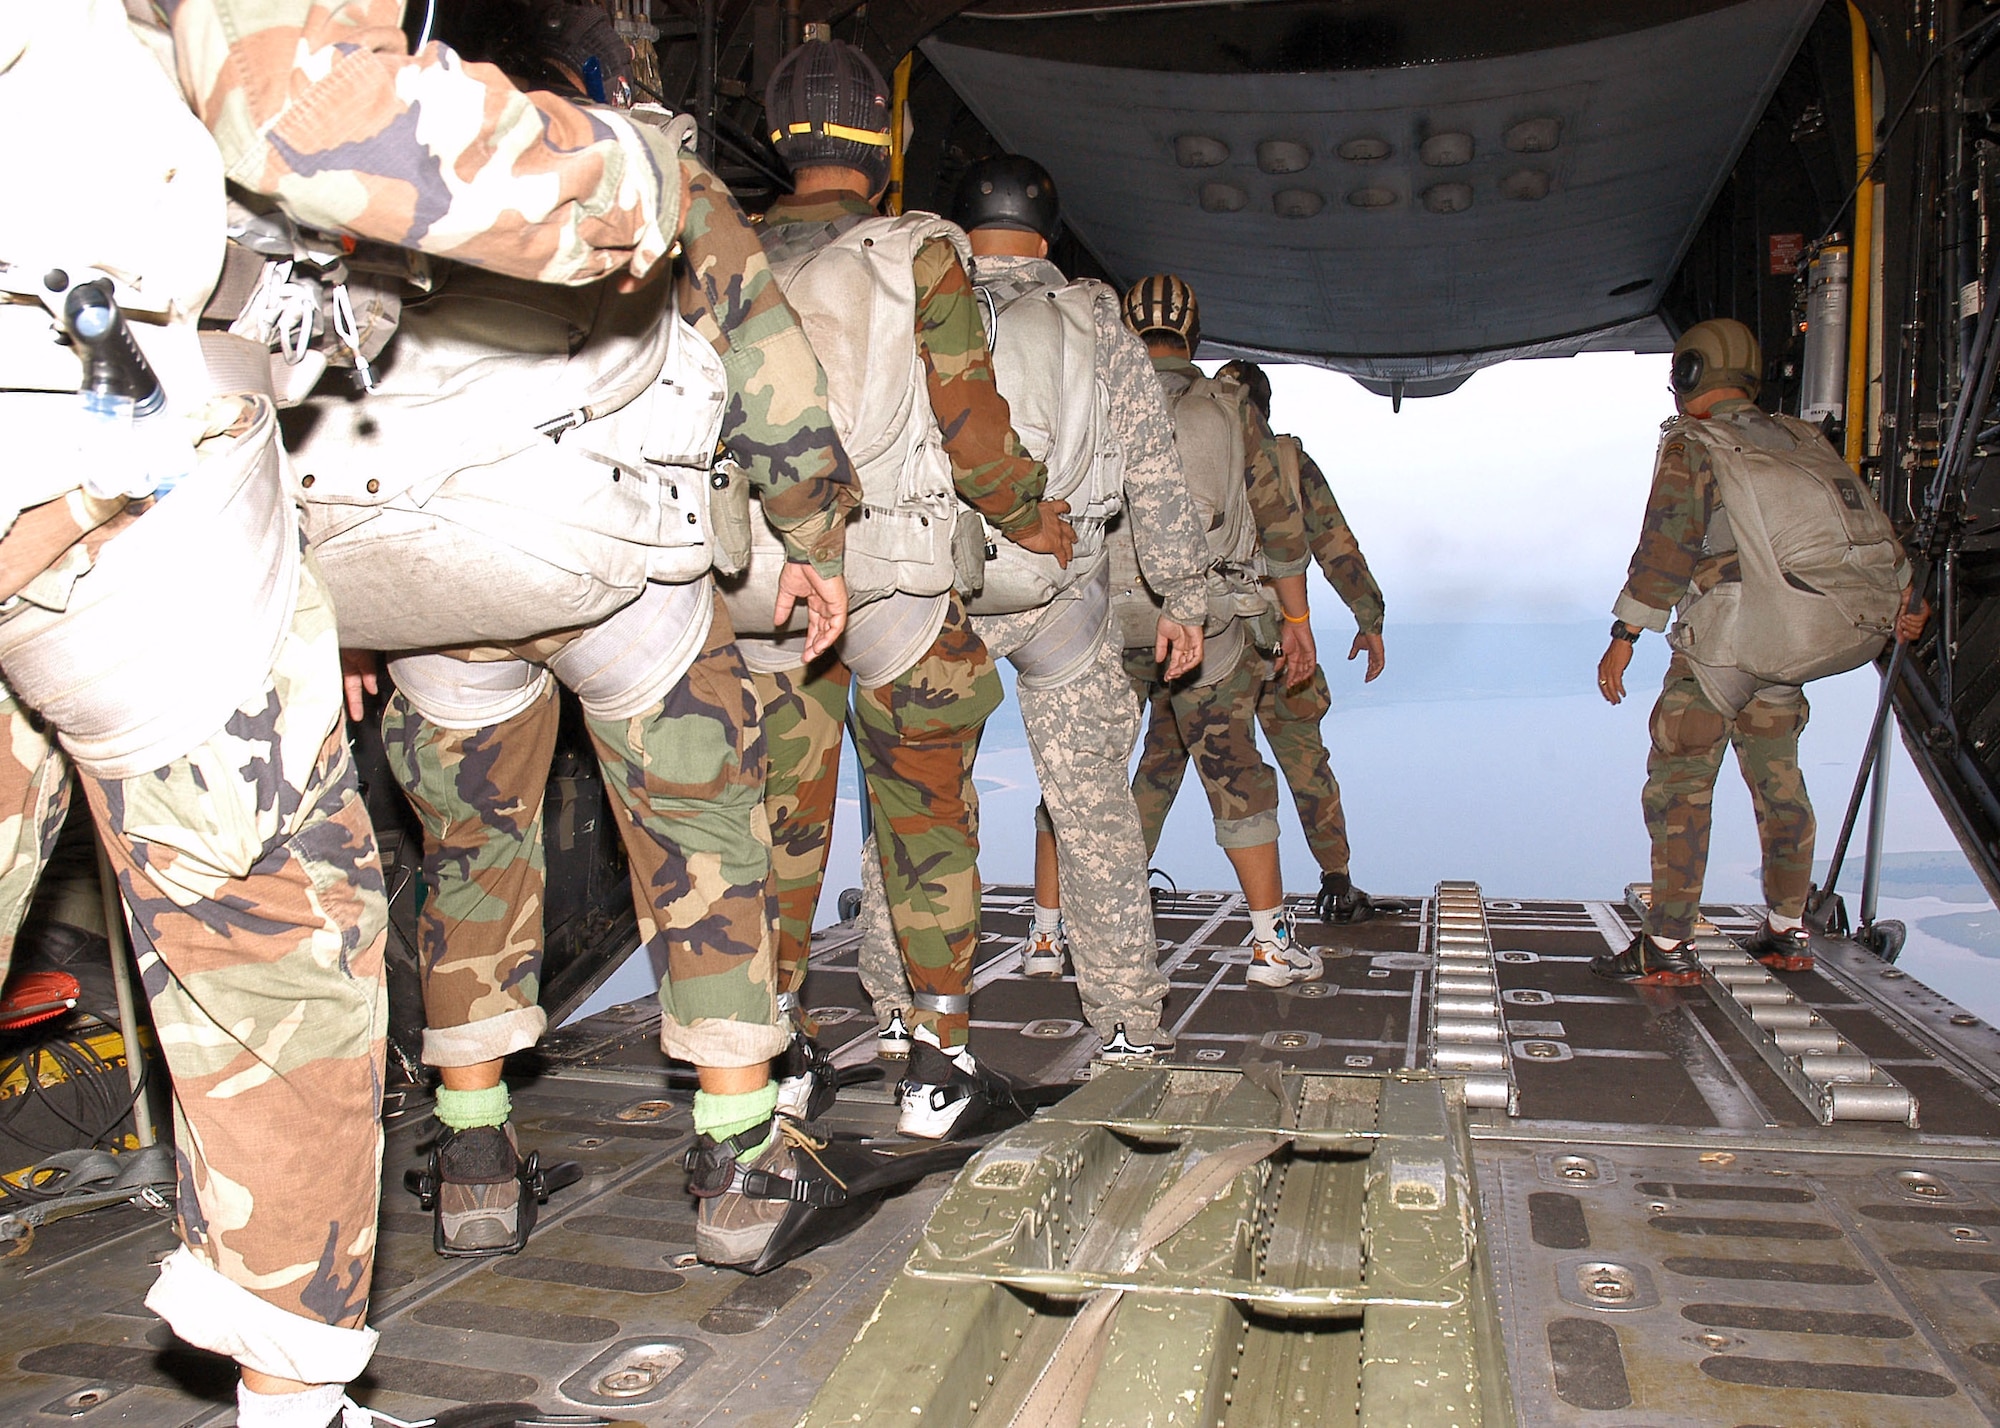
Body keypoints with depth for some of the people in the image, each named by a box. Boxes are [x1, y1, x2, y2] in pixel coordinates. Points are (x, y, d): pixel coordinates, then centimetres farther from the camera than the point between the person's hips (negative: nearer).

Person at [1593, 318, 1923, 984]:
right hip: (1793, 643, 7)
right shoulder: (1803, 440, 15)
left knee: (1679, 781, -4)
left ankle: (1667, 949, -5)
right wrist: (1899, 602, 27)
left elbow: (1665, 547, -13)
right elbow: (1870, 522, 16)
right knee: (1778, 778, 17)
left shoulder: (1690, 446, -5)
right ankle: (1788, 933, 26)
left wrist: (1623, 637, -11)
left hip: (1722, 639, -7)